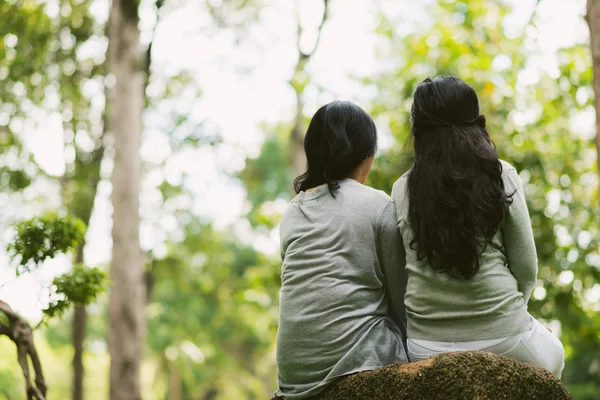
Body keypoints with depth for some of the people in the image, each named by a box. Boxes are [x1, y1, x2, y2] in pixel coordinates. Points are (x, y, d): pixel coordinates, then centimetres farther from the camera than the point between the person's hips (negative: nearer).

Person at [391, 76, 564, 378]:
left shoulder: (403, 189, 1)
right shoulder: (502, 176, -4)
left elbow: (398, 272, 5)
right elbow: (526, 268, -2)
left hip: (425, 346, 2)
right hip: (501, 337, -2)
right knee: (553, 354, 31)